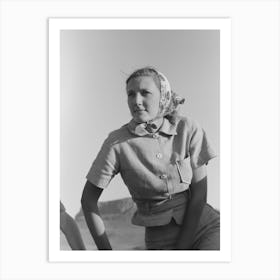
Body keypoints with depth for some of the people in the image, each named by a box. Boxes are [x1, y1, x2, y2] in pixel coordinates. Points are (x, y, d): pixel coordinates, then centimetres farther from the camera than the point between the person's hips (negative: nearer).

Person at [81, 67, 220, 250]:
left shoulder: (188, 129, -8)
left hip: (204, 223, 0)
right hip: (160, 237, 1)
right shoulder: (117, 143, -10)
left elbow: (200, 191, -6)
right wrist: (107, 251, -3)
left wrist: (182, 246, -10)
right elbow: (88, 199, -2)